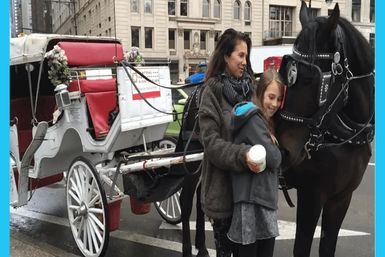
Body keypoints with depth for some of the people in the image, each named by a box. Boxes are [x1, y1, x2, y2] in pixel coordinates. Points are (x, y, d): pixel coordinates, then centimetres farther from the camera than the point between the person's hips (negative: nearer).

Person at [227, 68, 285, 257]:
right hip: (251, 200, -9)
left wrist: (275, 155, -2)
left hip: (265, 198, 9)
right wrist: (278, 154, 2)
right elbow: (273, 158, -17)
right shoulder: (253, 118, -13)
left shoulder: (264, 120, 16)